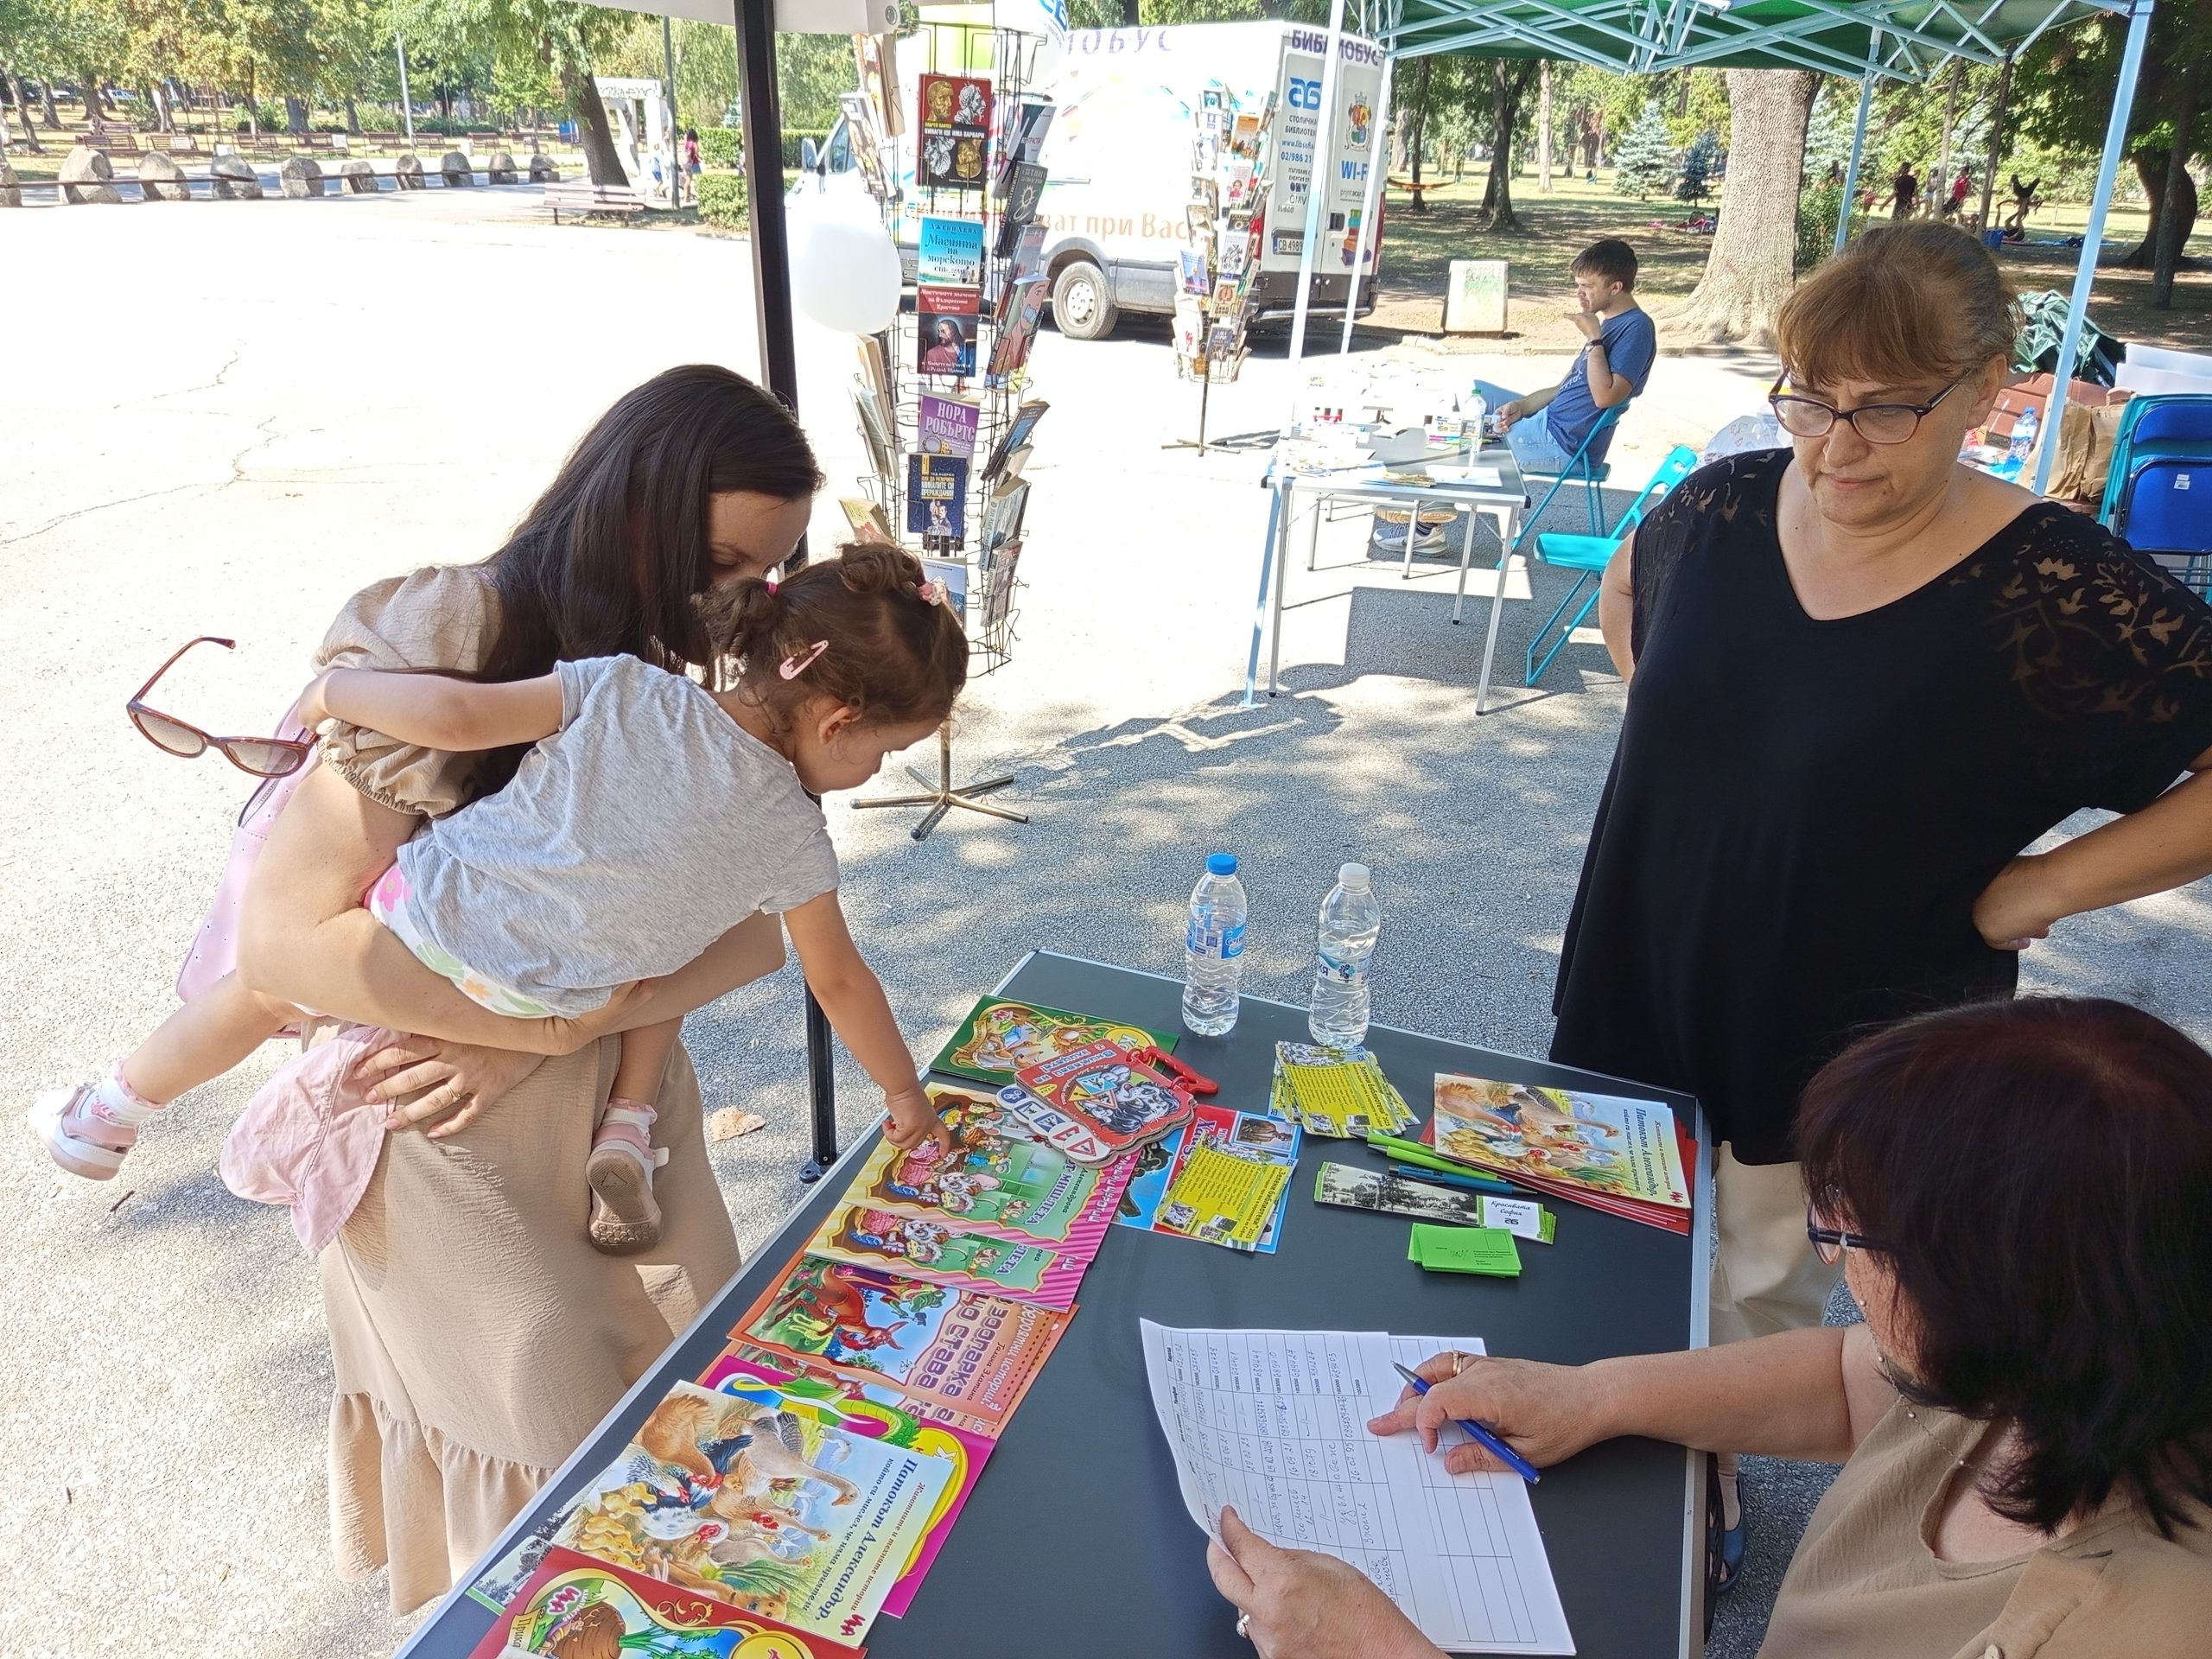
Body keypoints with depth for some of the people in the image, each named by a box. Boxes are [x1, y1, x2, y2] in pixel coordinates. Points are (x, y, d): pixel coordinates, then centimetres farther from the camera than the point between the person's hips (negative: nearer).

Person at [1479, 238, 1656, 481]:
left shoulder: (1636, 328, -17)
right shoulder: (1610, 322, 15)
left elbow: (1605, 396, -26)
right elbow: (1566, 387, 15)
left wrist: (1593, 337, -20)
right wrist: (1521, 406, -1)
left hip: (1565, 445, -11)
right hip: (1547, 420, 11)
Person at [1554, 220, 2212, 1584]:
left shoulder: (2057, 590, -20)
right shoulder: (1727, 504, -6)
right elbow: (1627, 593, 16)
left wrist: (2043, 884, -19)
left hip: (1841, 1050, -4)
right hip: (1645, 998, 5)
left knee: (1752, 1302, 17)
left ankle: (1704, 1492, 45)